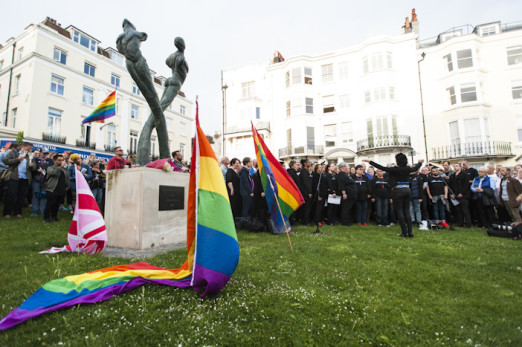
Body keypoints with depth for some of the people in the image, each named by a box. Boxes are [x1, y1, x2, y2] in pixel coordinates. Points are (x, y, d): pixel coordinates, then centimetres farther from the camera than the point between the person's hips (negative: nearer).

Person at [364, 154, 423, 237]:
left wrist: (370, 161, -7)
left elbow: (382, 168, -12)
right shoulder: (408, 169, 5)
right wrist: (420, 162, 49)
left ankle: (405, 232, 2)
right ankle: (410, 232, 10)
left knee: (400, 211, 1)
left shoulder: (395, 169, -11)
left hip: (397, 191, -5)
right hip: (407, 190, 5)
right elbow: (416, 168, 27)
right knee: (407, 211, 10)